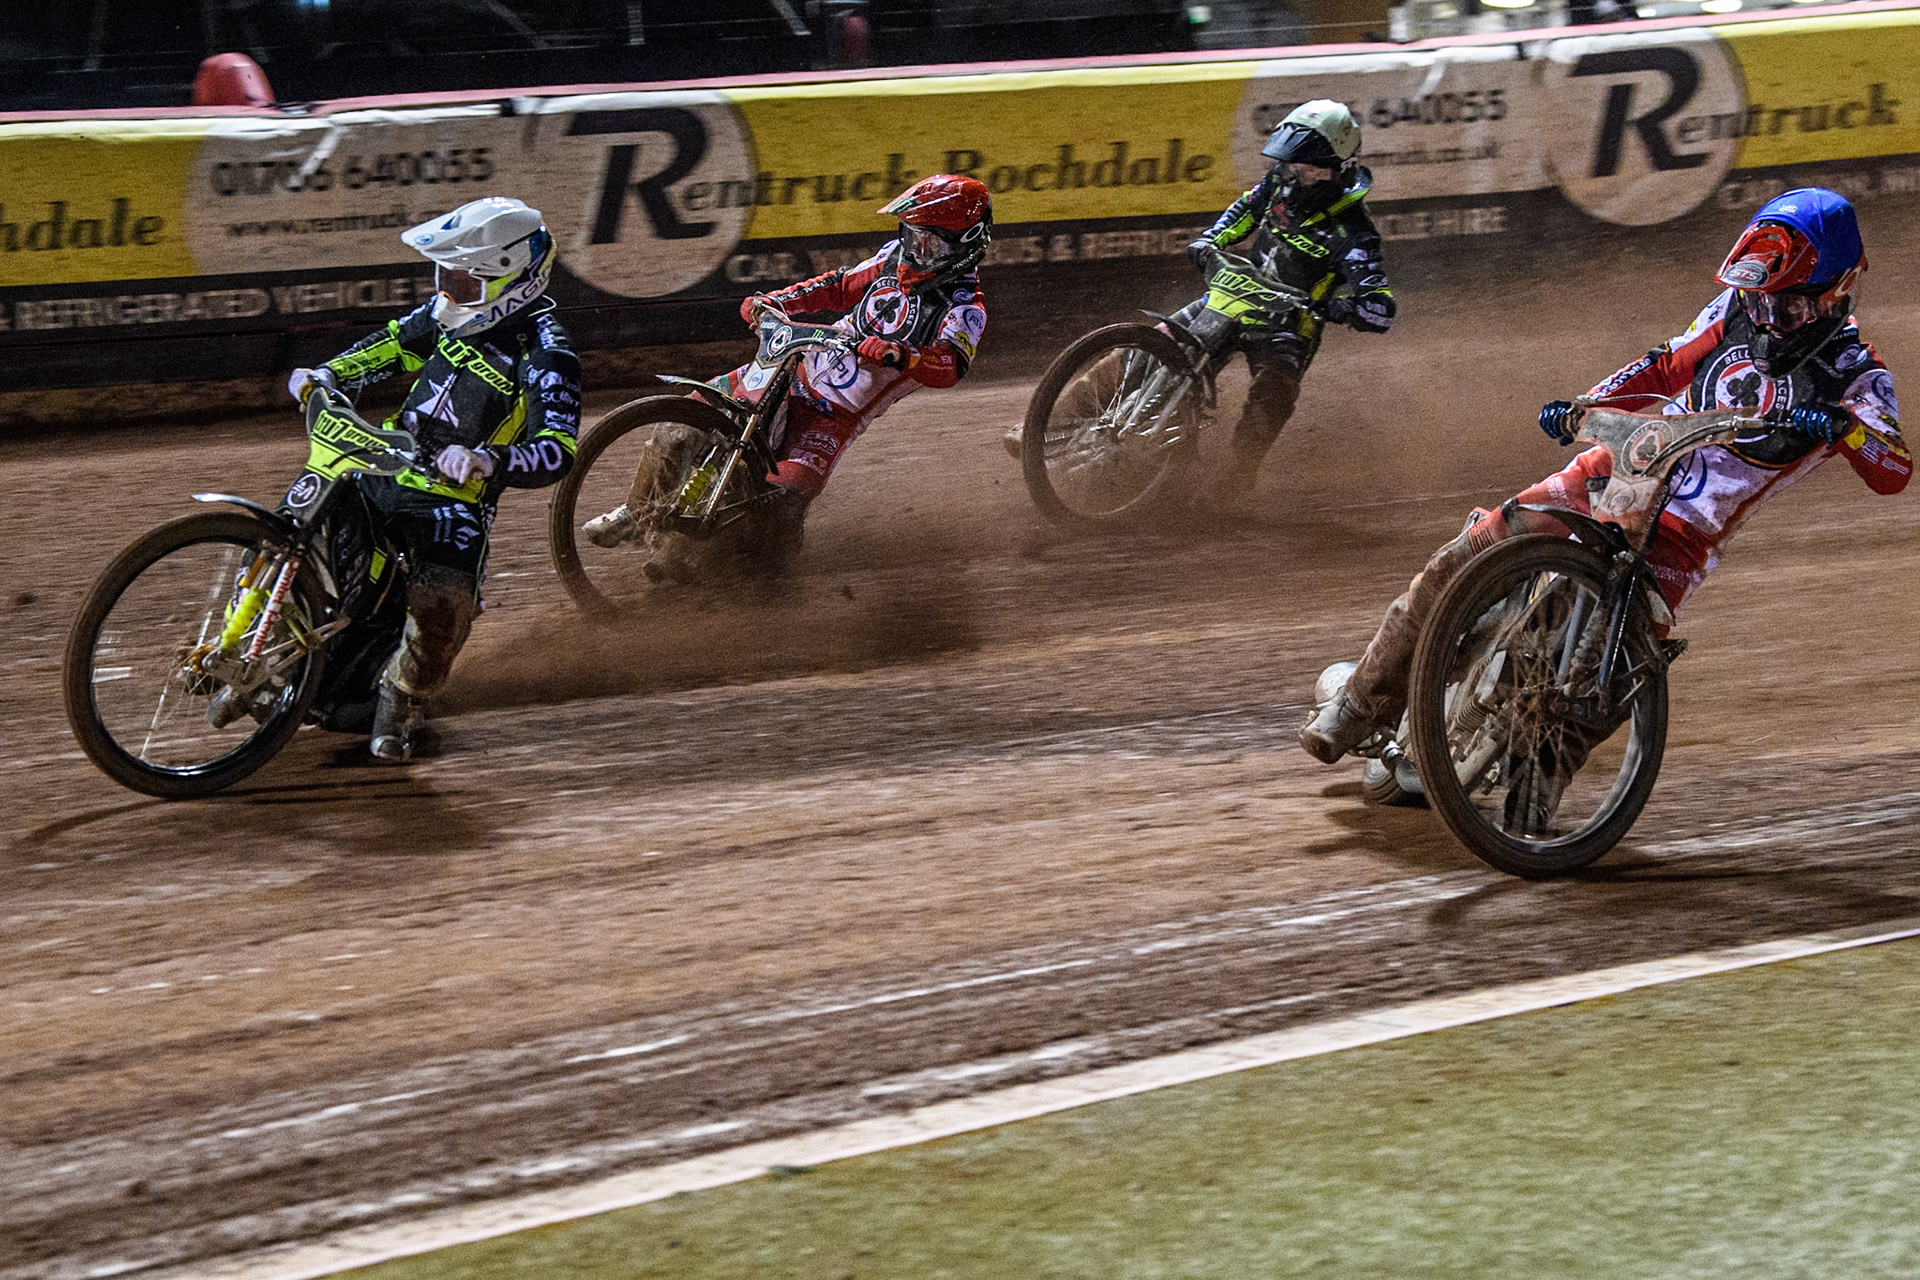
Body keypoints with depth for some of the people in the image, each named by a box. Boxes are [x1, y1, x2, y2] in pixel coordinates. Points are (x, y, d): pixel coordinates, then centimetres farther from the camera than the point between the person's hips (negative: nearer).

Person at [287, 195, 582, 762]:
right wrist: (327, 373, 6)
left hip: (456, 494, -7)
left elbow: (558, 450, -29)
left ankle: (400, 706, 1)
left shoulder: (545, 354, -20)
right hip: (386, 459, 7)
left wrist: (487, 460, -46)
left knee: (442, 608, -27)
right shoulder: (460, 309, 1)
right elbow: (398, 342, 20)